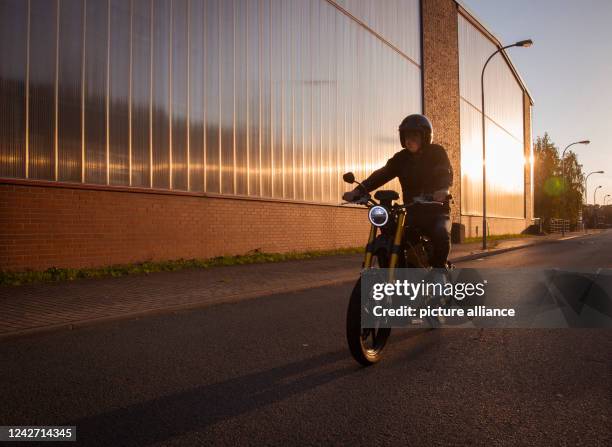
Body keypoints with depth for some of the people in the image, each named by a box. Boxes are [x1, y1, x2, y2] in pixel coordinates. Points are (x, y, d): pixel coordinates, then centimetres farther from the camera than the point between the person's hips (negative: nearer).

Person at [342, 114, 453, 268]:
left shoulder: (437, 153, -2)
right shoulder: (401, 158, 6)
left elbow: (446, 173, -19)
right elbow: (382, 174, -7)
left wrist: (442, 189, -44)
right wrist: (359, 190, -24)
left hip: (436, 211, -3)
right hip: (412, 212, 3)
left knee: (441, 235, -32)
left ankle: (439, 269, -9)